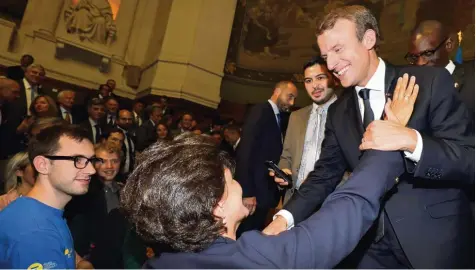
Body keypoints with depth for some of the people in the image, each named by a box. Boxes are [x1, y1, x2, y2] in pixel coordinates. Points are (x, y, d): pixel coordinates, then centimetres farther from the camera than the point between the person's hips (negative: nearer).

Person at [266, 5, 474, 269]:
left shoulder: (431, 82, -9)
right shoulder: (338, 111, 5)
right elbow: (324, 174, 3)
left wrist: (410, 140, -30)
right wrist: (285, 217, -12)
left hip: (435, 239, -3)